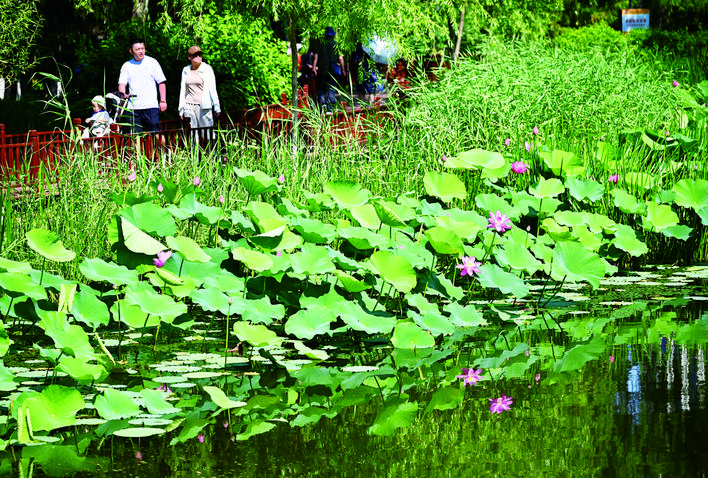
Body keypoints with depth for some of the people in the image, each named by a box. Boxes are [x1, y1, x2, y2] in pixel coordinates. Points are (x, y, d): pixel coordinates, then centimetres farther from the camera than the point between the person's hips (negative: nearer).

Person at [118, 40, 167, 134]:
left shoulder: (152, 62, 6)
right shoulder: (126, 66, 12)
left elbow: (161, 83, 6)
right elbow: (122, 83, 5)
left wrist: (163, 101, -3)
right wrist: (122, 94, -17)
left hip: (151, 106, -2)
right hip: (133, 107, 2)